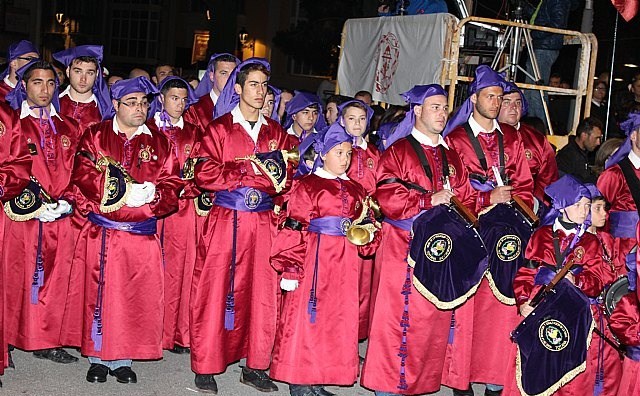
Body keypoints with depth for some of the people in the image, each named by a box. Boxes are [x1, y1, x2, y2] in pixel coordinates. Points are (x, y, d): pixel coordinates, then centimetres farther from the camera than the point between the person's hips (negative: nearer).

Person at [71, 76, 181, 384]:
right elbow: (82, 176, -8)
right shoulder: (95, 136, 5)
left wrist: (152, 195, -19)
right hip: (101, 232, -1)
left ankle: (122, 358, 15)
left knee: (137, 298, 2)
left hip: (142, 234, 1)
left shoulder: (160, 143, 9)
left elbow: (173, 186, 3)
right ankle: (98, 357, 17)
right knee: (99, 294, 3)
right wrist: (124, 191, -19)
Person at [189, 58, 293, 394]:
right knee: (215, 291, -1)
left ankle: (255, 366, 15)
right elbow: (205, 174, -9)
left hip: (264, 221, 4)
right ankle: (206, 367, 9)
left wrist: (275, 168, -10)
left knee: (262, 292, 4)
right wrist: (249, 170, -13)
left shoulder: (276, 132, 13)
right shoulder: (219, 128, 2)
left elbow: (286, 180, 12)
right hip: (225, 219, -3)